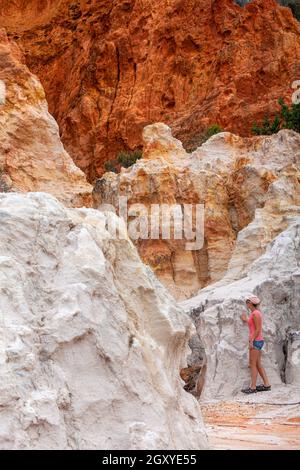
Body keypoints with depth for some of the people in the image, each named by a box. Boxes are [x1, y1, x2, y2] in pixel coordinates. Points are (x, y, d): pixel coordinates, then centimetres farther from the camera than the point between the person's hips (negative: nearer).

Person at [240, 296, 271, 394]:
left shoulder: (255, 313, -16)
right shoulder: (257, 313, 14)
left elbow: (258, 329, -19)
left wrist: (251, 341, -18)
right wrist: (246, 320, 27)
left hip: (255, 341, -10)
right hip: (257, 341, 10)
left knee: (253, 364, -4)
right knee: (258, 364, 12)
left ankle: (253, 387, 0)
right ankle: (266, 385, 13)